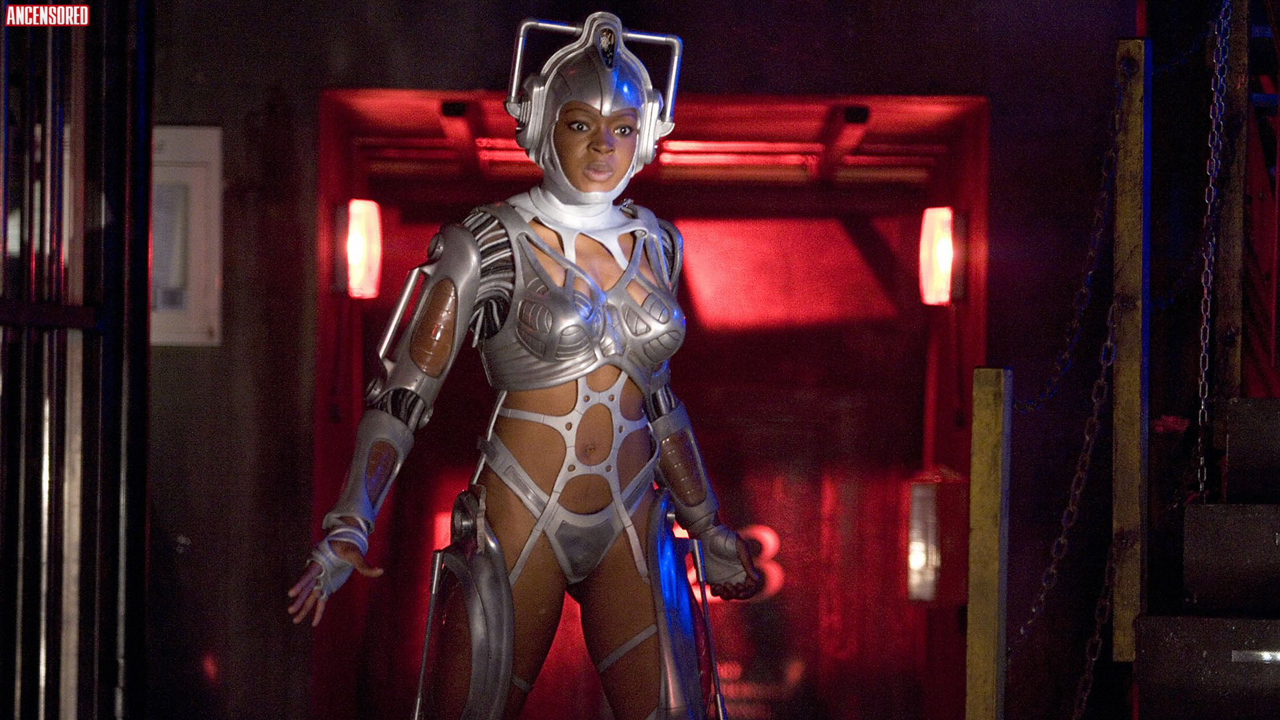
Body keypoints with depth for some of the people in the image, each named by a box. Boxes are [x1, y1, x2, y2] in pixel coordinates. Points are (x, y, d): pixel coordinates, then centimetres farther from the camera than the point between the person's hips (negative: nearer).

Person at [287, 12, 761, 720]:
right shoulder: (488, 244, -5)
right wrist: (348, 528, -18)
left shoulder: (653, 243, 9)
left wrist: (708, 530, 24)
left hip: (633, 529, 4)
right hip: (520, 522, -4)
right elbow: (401, 394, -7)